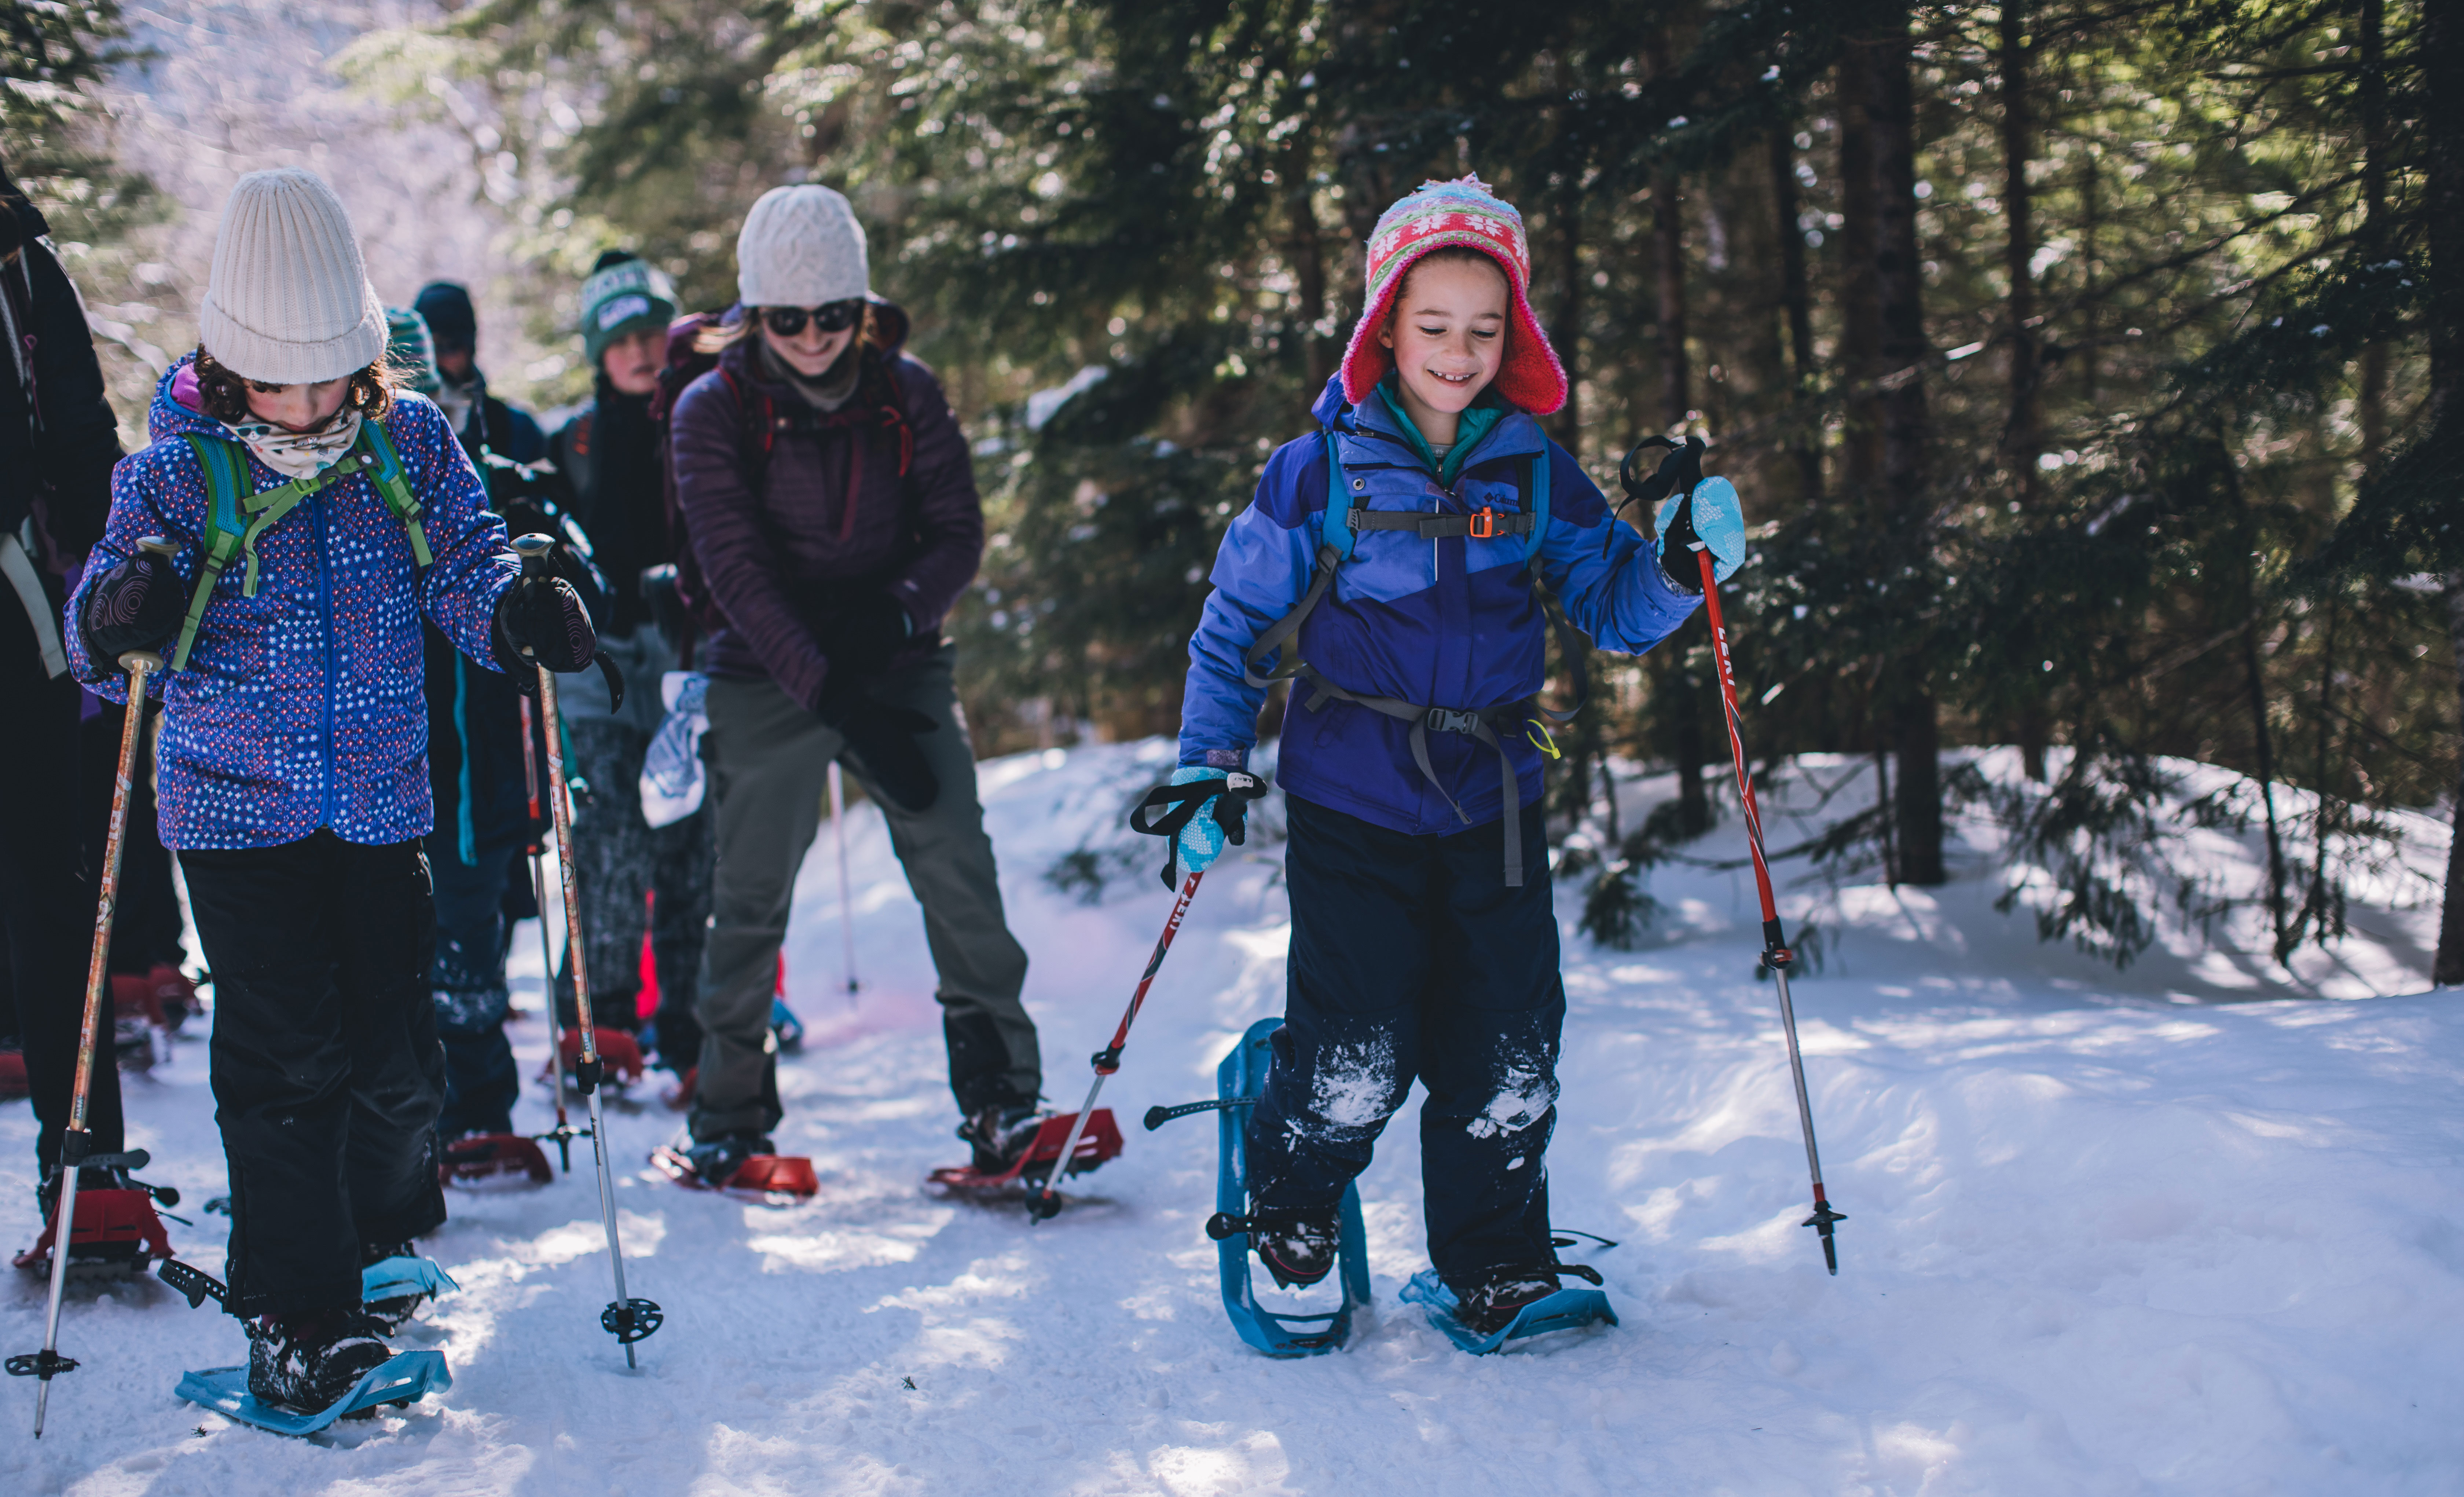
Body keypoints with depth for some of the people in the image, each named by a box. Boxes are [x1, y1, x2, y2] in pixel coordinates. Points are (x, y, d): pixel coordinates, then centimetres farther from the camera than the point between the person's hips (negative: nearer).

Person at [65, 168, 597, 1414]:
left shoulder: (409, 443, 2)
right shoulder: (175, 468, -4)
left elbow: (465, 563, 1)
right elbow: (98, 645, -3)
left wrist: (518, 609, -22)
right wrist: (123, 617, -28)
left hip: (381, 799, 2)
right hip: (236, 806, -2)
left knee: (395, 1054, 4)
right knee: (287, 1057, -8)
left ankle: (383, 1239, 32)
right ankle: (297, 1317, 2)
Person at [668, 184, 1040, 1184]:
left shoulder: (905, 394, 1)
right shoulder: (712, 413, -6)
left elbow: (958, 531, 1)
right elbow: (737, 572, -15)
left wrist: (900, 611, -21)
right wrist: (832, 693, -25)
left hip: (902, 668, 1)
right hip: (767, 683, -1)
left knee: (961, 876, -10)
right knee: (750, 898, 0)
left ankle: (1002, 1098, -4)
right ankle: (729, 1116, 15)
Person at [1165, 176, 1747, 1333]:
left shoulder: (1536, 476, 5)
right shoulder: (1319, 474, -3)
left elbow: (1612, 611, 8)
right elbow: (1235, 627, 5)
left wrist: (1680, 564, -11)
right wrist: (1206, 771, 1)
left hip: (1494, 804, 3)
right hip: (1352, 804, -3)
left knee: (1509, 1060, 2)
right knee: (1358, 1061, -6)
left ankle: (1497, 1263, 23)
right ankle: (1288, 1214, 25)